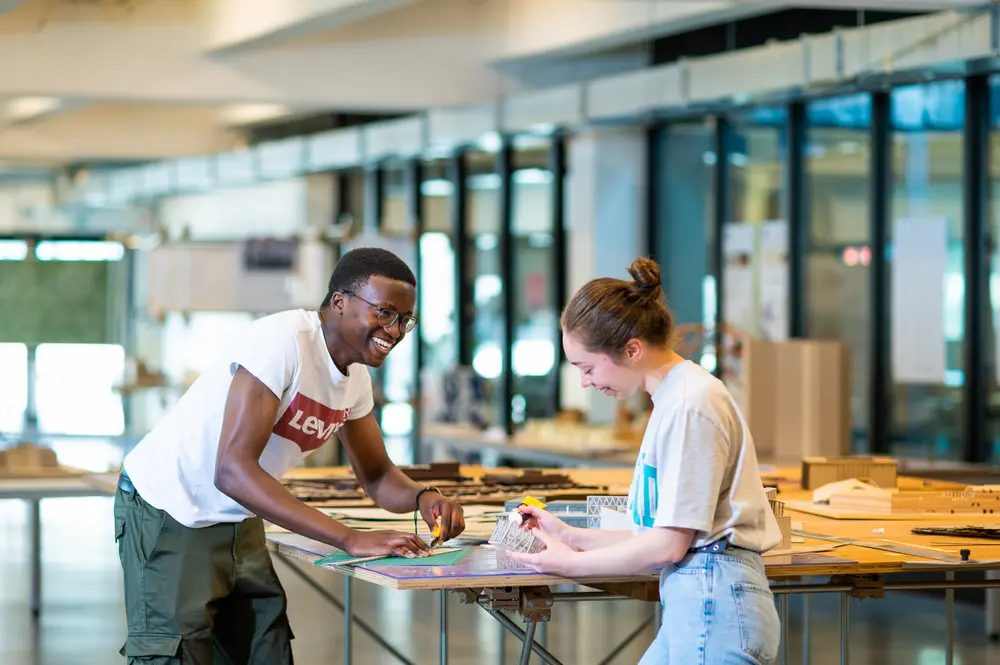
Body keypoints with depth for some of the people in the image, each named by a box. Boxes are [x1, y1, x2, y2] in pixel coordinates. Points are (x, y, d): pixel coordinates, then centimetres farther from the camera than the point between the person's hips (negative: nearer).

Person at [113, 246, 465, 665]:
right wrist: (350, 539, -39)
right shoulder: (284, 341, -27)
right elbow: (232, 471, -35)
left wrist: (421, 498, -14)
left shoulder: (355, 373, 0)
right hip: (168, 515, -8)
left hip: (237, 521, 8)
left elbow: (376, 476, 11)